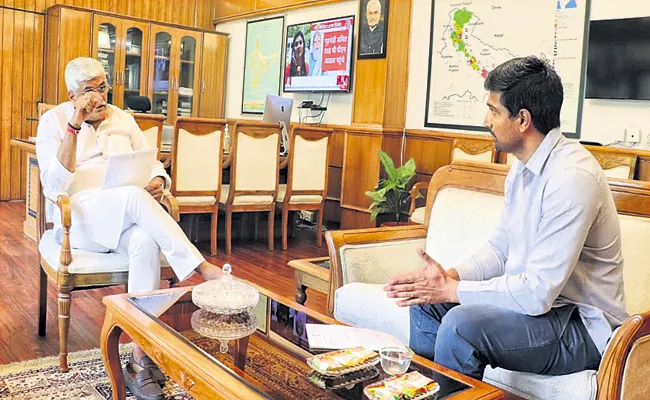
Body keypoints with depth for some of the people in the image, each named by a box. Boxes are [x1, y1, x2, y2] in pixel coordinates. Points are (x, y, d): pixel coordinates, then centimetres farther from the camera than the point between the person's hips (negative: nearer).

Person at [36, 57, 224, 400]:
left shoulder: (122, 119, 18)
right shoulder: (53, 121, 5)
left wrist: (158, 181, -11)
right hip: (79, 217, -3)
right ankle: (201, 267, -35)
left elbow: (152, 165, 14)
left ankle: (141, 359, -33)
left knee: (146, 242, -34)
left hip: (127, 218, 3)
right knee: (133, 196, -36)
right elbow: (55, 185, -9)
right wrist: (74, 126, -16)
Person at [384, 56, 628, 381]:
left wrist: (451, 290, -19)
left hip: (582, 327, -9)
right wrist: (449, 276, -8)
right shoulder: (523, 169, 6)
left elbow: (538, 293, -28)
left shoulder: (571, 177, -25)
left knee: (461, 323, -29)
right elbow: (500, 249, 11)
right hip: (539, 300, 9)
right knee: (426, 302, 5)